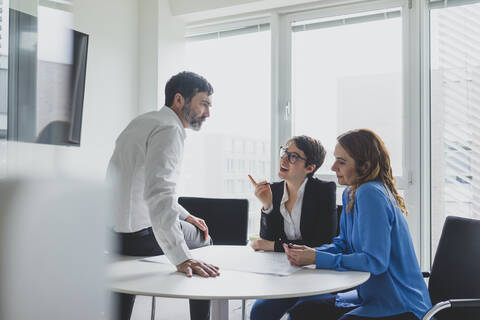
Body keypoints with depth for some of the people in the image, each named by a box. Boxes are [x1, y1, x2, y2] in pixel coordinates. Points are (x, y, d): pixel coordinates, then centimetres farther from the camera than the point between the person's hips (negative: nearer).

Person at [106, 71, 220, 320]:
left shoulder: (144, 121, 14)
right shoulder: (168, 130, -17)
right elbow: (159, 194, -31)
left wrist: (184, 215, 20)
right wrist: (181, 258, -36)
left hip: (111, 227, 9)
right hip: (137, 235, -9)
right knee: (201, 239, 12)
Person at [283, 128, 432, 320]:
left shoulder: (370, 194, -22)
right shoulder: (351, 194, 7)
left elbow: (375, 261, -25)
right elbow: (343, 244, 13)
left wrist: (317, 259, -23)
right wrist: (309, 252, -6)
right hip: (373, 298, 9)